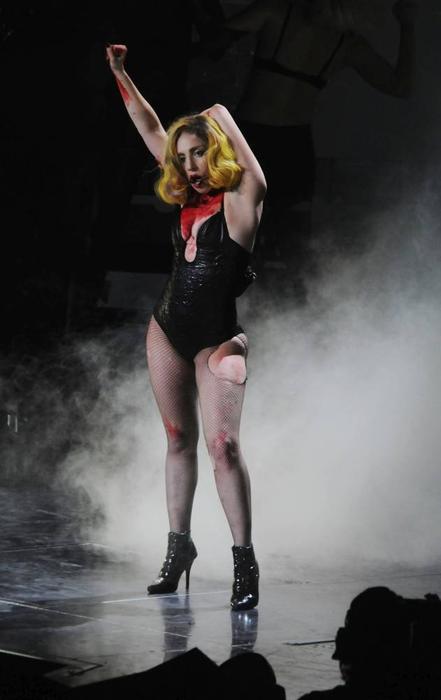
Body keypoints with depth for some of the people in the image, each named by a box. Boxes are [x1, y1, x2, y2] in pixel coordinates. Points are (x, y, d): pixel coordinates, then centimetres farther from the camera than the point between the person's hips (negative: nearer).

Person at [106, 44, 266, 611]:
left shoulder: (238, 200, -8)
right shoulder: (188, 199, 8)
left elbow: (256, 178, -28)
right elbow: (152, 133, 14)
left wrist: (223, 119, -11)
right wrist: (120, 75, 14)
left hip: (216, 339, -7)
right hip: (167, 331, 7)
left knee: (223, 445, -15)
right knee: (179, 440, 13)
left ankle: (244, 560, -10)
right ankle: (178, 546, 23)